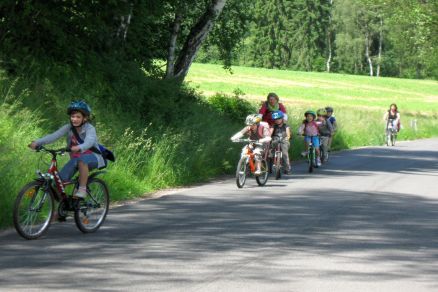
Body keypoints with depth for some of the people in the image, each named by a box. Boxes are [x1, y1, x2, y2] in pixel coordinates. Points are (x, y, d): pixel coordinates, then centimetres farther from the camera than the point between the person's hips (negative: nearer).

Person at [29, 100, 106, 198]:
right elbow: (54, 136, -20)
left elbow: (89, 141, -39)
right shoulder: (68, 128, -7)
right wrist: (37, 142, -35)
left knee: (82, 159, -39)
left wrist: (79, 148, -62)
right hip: (75, 158, 4)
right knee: (60, 180, -17)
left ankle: (82, 189, -28)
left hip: (92, 157, -4)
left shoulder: (90, 128, -19)